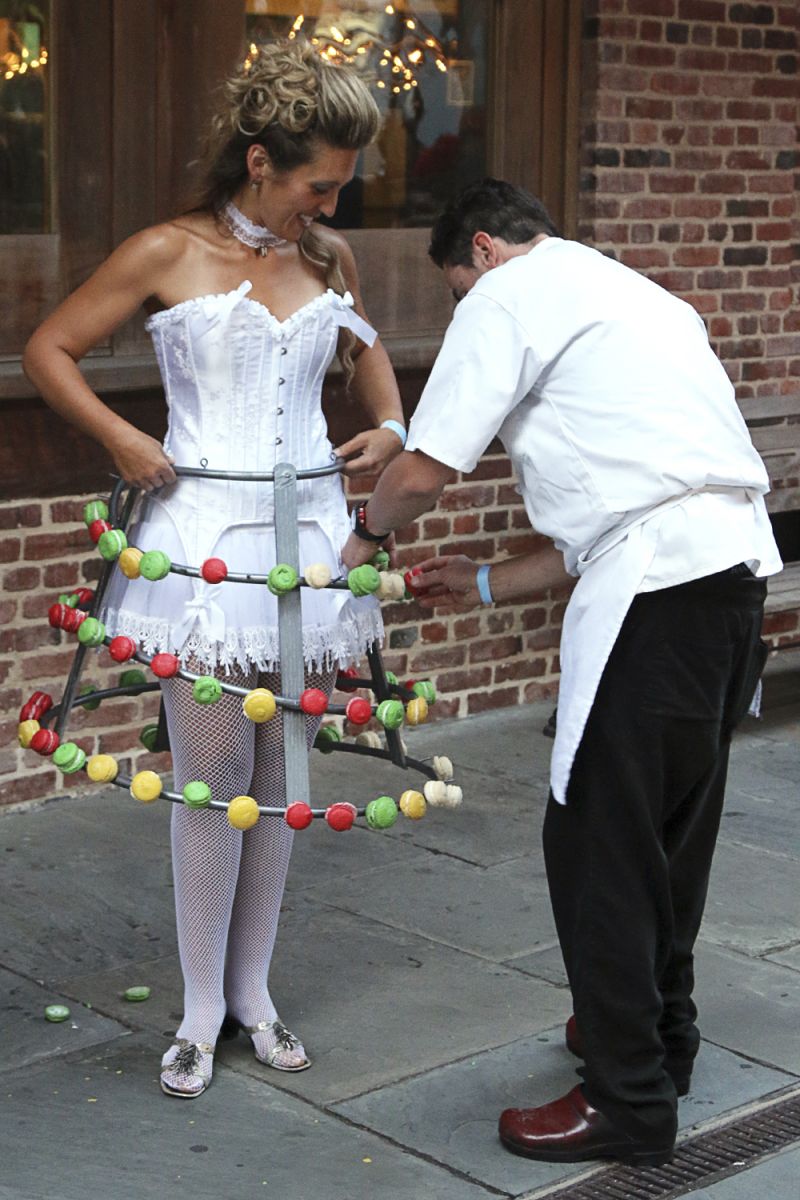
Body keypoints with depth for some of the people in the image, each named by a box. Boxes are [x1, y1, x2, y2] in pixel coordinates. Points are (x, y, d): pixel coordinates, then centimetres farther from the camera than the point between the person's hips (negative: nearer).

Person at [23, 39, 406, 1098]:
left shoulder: (330, 257, 8)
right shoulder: (167, 255, -5)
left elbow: (366, 347, 29)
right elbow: (47, 352, 1)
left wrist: (389, 424, 11)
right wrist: (118, 436, -11)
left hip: (307, 533, 5)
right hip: (204, 534, -4)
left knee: (280, 776, 9)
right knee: (212, 778, -4)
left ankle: (252, 991, 23)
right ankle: (202, 1009, 11)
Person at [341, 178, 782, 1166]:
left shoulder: (510, 292, 2)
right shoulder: (627, 295, 29)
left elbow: (425, 468, -5)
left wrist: (364, 532, 16)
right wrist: (487, 584, 28)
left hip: (657, 589, -9)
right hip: (734, 565, 9)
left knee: (597, 836, 0)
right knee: (668, 825, 22)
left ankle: (628, 1101, 8)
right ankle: (659, 1035, 38)